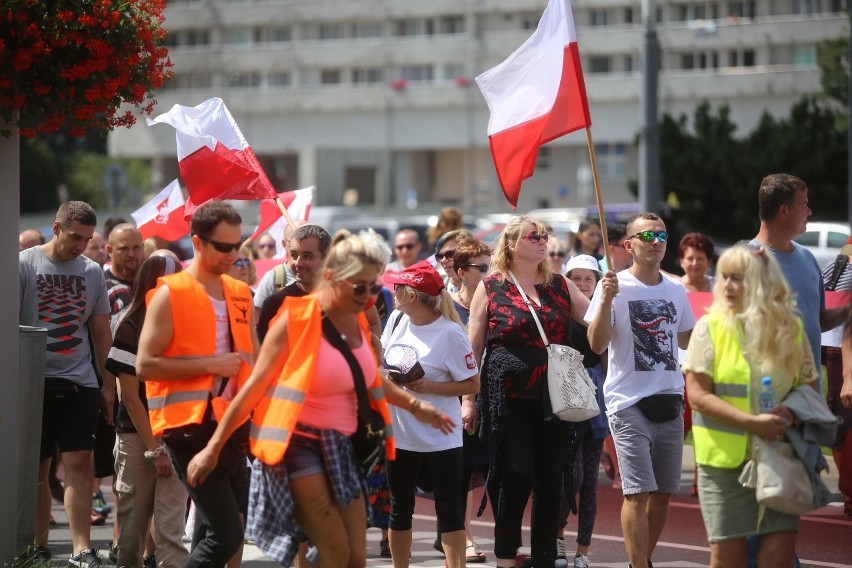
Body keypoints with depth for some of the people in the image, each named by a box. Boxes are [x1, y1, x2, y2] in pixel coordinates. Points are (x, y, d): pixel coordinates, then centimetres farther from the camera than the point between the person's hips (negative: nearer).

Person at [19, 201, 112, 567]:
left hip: (80, 382, 2)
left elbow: (101, 332, 14)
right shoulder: (24, 265, -3)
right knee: (36, 468, 4)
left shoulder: (92, 272, 9)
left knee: (79, 462, -5)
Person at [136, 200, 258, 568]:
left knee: (211, 534, 11)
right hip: (191, 426, -7)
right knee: (226, 534, -16)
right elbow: (145, 365, -12)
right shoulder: (170, 295, -6)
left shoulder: (241, 294, 14)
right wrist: (209, 364, -16)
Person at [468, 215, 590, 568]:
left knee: (550, 480, 4)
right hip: (508, 399, -3)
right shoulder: (490, 288, 2)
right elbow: (473, 347, 4)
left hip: (554, 399, 3)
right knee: (517, 476, -9)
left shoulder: (560, 286, 11)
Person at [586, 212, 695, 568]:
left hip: (669, 401, 6)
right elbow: (597, 344, -14)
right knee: (638, 492, -11)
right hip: (629, 402, -5)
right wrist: (606, 300, -24)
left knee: (663, 492, 9)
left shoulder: (675, 291, 11)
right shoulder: (614, 286, -5)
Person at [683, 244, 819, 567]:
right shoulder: (711, 327, -3)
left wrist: (791, 414, -12)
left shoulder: (790, 329, 5)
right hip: (725, 457, -2)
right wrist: (752, 422, -18)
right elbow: (698, 395, -8)